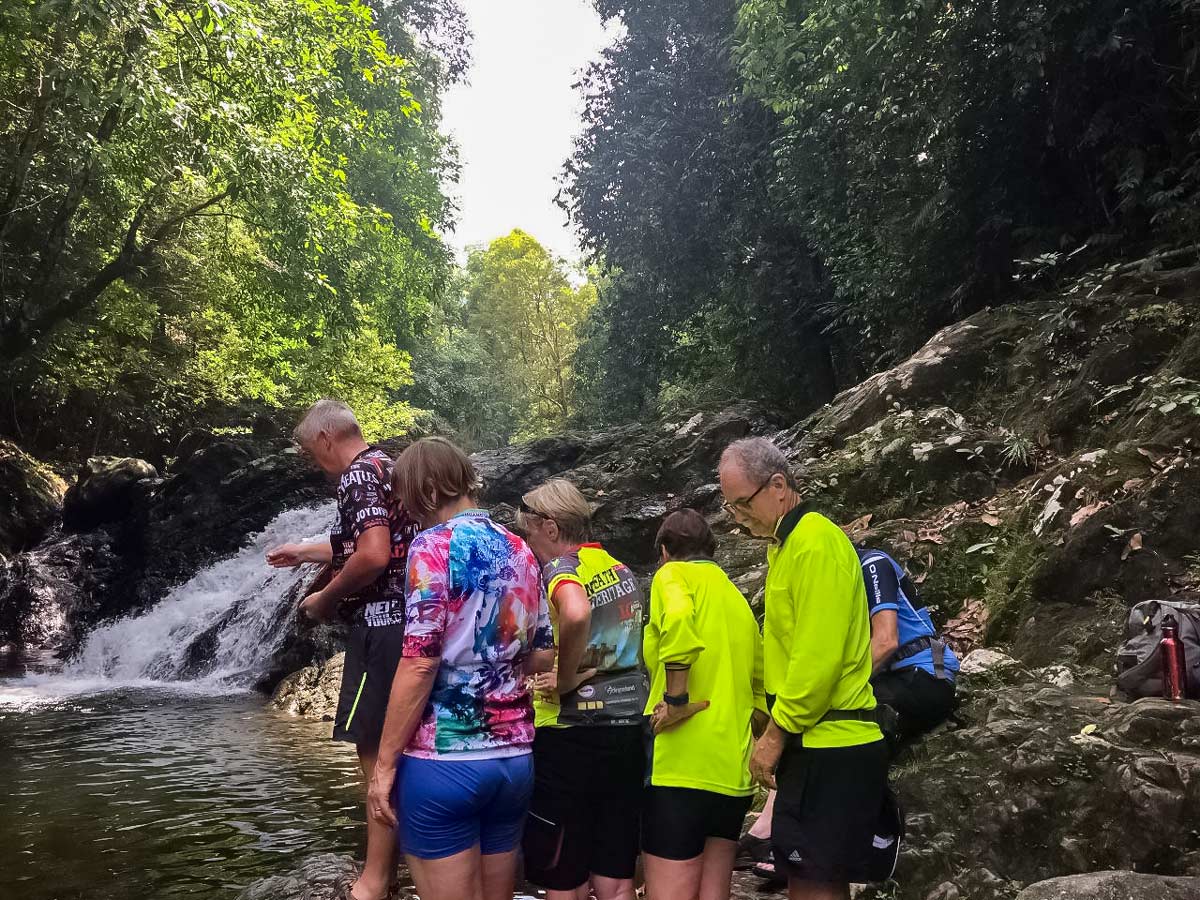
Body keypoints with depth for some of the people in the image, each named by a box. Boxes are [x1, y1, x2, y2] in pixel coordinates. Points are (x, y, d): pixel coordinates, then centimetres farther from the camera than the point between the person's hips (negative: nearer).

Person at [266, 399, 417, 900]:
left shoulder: (359, 474, -13)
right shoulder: (385, 467, 17)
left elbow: (372, 556, -27)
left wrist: (325, 599, -11)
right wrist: (304, 552, 38)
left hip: (382, 628, -10)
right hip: (406, 621, 10)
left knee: (376, 751, -4)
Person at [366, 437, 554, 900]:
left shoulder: (435, 546, -10)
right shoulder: (519, 549, 9)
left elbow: (419, 664, -16)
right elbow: (541, 657, 13)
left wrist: (385, 764, -10)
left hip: (444, 762, -6)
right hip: (514, 758, 7)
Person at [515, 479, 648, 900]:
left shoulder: (560, 569, -11)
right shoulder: (623, 572, 14)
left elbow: (576, 614, -33)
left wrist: (565, 677, -20)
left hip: (571, 737, -7)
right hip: (628, 731, 8)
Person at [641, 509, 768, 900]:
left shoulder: (674, 574, 0)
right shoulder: (738, 600, 23)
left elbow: (678, 619, -24)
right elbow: (763, 681, 22)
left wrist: (675, 701, -19)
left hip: (680, 766, -8)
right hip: (733, 770, 8)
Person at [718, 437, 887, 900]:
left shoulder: (815, 542, -16)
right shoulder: (786, 544, 15)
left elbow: (819, 657, -21)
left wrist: (776, 733, -13)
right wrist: (771, 725, 18)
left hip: (830, 747, -10)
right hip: (815, 742, 10)